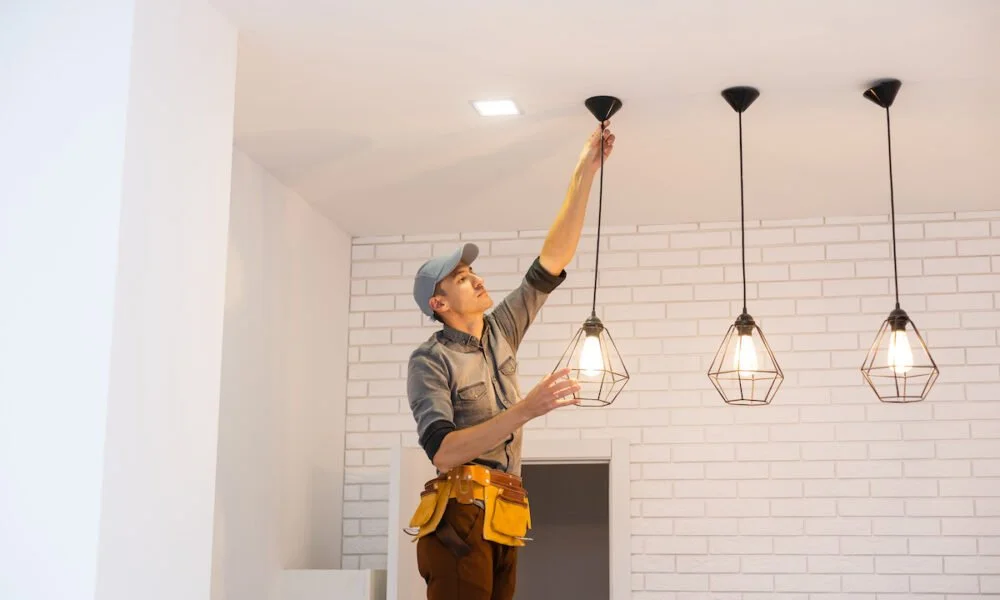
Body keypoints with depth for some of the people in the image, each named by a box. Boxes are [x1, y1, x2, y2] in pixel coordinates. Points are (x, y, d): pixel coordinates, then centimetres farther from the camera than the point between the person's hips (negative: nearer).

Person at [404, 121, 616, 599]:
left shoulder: (501, 331, 14)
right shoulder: (429, 361, -5)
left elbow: (552, 261, 11)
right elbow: (442, 451, -19)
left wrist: (585, 173, 5)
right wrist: (526, 409, -27)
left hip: (504, 521, 7)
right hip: (460, 516, -7)